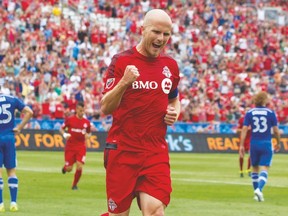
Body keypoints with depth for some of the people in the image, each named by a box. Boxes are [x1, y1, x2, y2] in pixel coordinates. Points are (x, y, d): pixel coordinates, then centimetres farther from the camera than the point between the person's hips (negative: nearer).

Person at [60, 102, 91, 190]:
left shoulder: (87, 122, 3)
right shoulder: (70, 119, -4)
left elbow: (89, 133, 17)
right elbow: (61, 129, 6)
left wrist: (88, 135, -6)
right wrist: (64, 134, -15)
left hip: (81, 147, 1)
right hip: (70, 146, -1)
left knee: (79, 167, -12)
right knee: (69, 169, -2)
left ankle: (75, 184, 10)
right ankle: (65, 167, 38)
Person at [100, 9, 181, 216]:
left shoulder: (170, 65, 9)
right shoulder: (121, 61, -5)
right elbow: (105, 108, -9)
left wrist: (174, 113, 3)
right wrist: (124, 82, -26)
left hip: (156, 152, 3)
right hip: (122, 150, -3)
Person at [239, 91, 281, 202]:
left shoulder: (249, 113, 1)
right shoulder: (271, 113, -3)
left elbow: (244, 129, -4)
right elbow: (276, 130, -1)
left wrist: (241, 145, -2)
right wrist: (278, 143, 14)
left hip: (254, 144, 2)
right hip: (266, 144, -2)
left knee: (255, 168, 16)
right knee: (264, 169, -5)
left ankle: (257, 192, 19)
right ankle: (259, 189, -26)